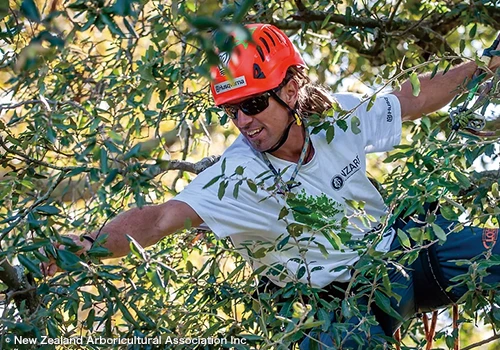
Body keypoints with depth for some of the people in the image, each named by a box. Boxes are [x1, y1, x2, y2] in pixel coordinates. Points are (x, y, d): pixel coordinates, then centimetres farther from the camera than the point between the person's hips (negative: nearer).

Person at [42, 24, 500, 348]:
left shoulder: (338, 115, -11)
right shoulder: (235, 177, -24)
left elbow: (414, 99, 5)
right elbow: (160, 219, -35)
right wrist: (88, 246, -50)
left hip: (399, 248, 4)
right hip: (339, 300, -4)